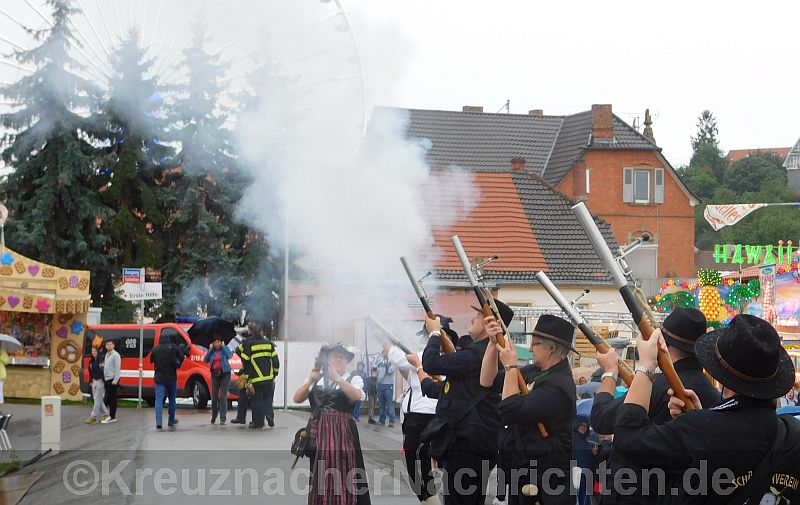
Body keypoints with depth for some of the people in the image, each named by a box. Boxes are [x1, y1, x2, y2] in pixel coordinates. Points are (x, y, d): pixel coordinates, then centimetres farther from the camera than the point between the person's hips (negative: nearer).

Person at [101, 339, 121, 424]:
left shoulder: (115, 355, -10)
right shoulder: (106, 355, 17)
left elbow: (117, 368, -15)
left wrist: (115, 380, -20)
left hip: (112, 379, -9)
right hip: (107, 379, 9)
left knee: (112, 398, -6)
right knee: (107, 397, 9)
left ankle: (112, 417, -3)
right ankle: (110, 416, 13)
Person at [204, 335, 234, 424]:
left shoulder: (225, 348, 1)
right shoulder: (212, 351, 10)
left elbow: (230, 355, -18)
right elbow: (205, 360, 0)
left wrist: (223, 346, -12)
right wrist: (210, 349, -3)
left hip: (224, 373, -4)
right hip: (215, 374, 4)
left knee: (223, 396, -11)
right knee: (214, 396, 5)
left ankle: (223, 418, -13)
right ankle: (213, 417, 22)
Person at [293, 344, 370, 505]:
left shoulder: (353, 379, 6)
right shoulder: (316, 380, 12)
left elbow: (357, 395, -16)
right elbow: (297, 399, 1)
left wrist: (337, 378, -26)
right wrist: (310, 380, -13)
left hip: (342, 433, -2)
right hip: (318, 433, 2)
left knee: (343, 475, -3)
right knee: (320, 476, 5)